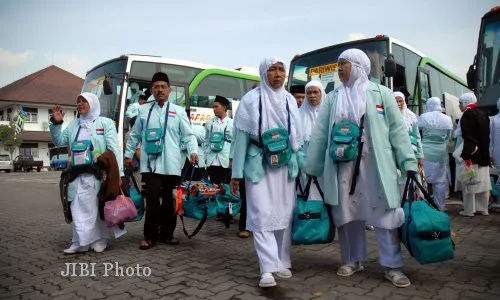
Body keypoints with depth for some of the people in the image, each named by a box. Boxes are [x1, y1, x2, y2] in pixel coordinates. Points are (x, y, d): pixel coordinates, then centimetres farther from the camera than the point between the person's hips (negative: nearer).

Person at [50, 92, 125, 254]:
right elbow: (59, 141, 19)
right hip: (78, 175, 4)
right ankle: (81, 241, 10)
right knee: (79, 208, 3)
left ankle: (100, 239, 13)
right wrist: (56, 123, 5)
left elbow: (114, 149, -4)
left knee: (99, 207, 2)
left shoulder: (105, 122, 3)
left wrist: (118, 173, -13)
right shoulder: (73, 125, 19)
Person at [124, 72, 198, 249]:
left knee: (169, 201, 6)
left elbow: (188, 135, 2)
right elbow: (135, 135, 19)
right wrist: (128, 154, 18)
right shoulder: (144, 110, 13)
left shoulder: (178, 111, 7)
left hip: (171, 165, 0)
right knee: (152, 200, -4)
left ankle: (166, 234, 20)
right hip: (150, 164, 0)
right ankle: (150, 236, 9)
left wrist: (193, 152, -14)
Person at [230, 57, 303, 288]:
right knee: (262, 215, -8)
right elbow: (241, 136, -3)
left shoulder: (290, 100, 9)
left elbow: (298, 136, 14)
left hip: (286, 166, 4)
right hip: (259, 165, -4)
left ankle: (282, 263, 20)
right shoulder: (251, 100, -3)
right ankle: (268, 268, -3)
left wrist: (301, 165, 11)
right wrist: (236, 173, -5)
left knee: (285, 214, 7)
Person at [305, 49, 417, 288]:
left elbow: (397, 130, 2)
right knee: (347, 213, 9)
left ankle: (392, 266, 14)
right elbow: (320, 134, 9)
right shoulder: (333, 98, 10)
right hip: (343, 166, 3)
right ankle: (352, 260, 26)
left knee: (385, 214, 1)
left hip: (376, 164, -2)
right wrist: (311, 168, 8)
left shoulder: (380, 93, 4)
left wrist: (408, 163, -4)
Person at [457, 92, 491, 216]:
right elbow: (486, 136, 16)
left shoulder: (467, 115, -14)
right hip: (484, 155, 8)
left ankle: (469, 210, 4)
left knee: (470, 181, -1)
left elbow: (468, 138, -21)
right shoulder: (483, 114, 12)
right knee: (482, 181, 12)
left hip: (472, 155, -8)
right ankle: (483, 208, 20)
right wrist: (485, 152, 21)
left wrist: (466, 155, -22)